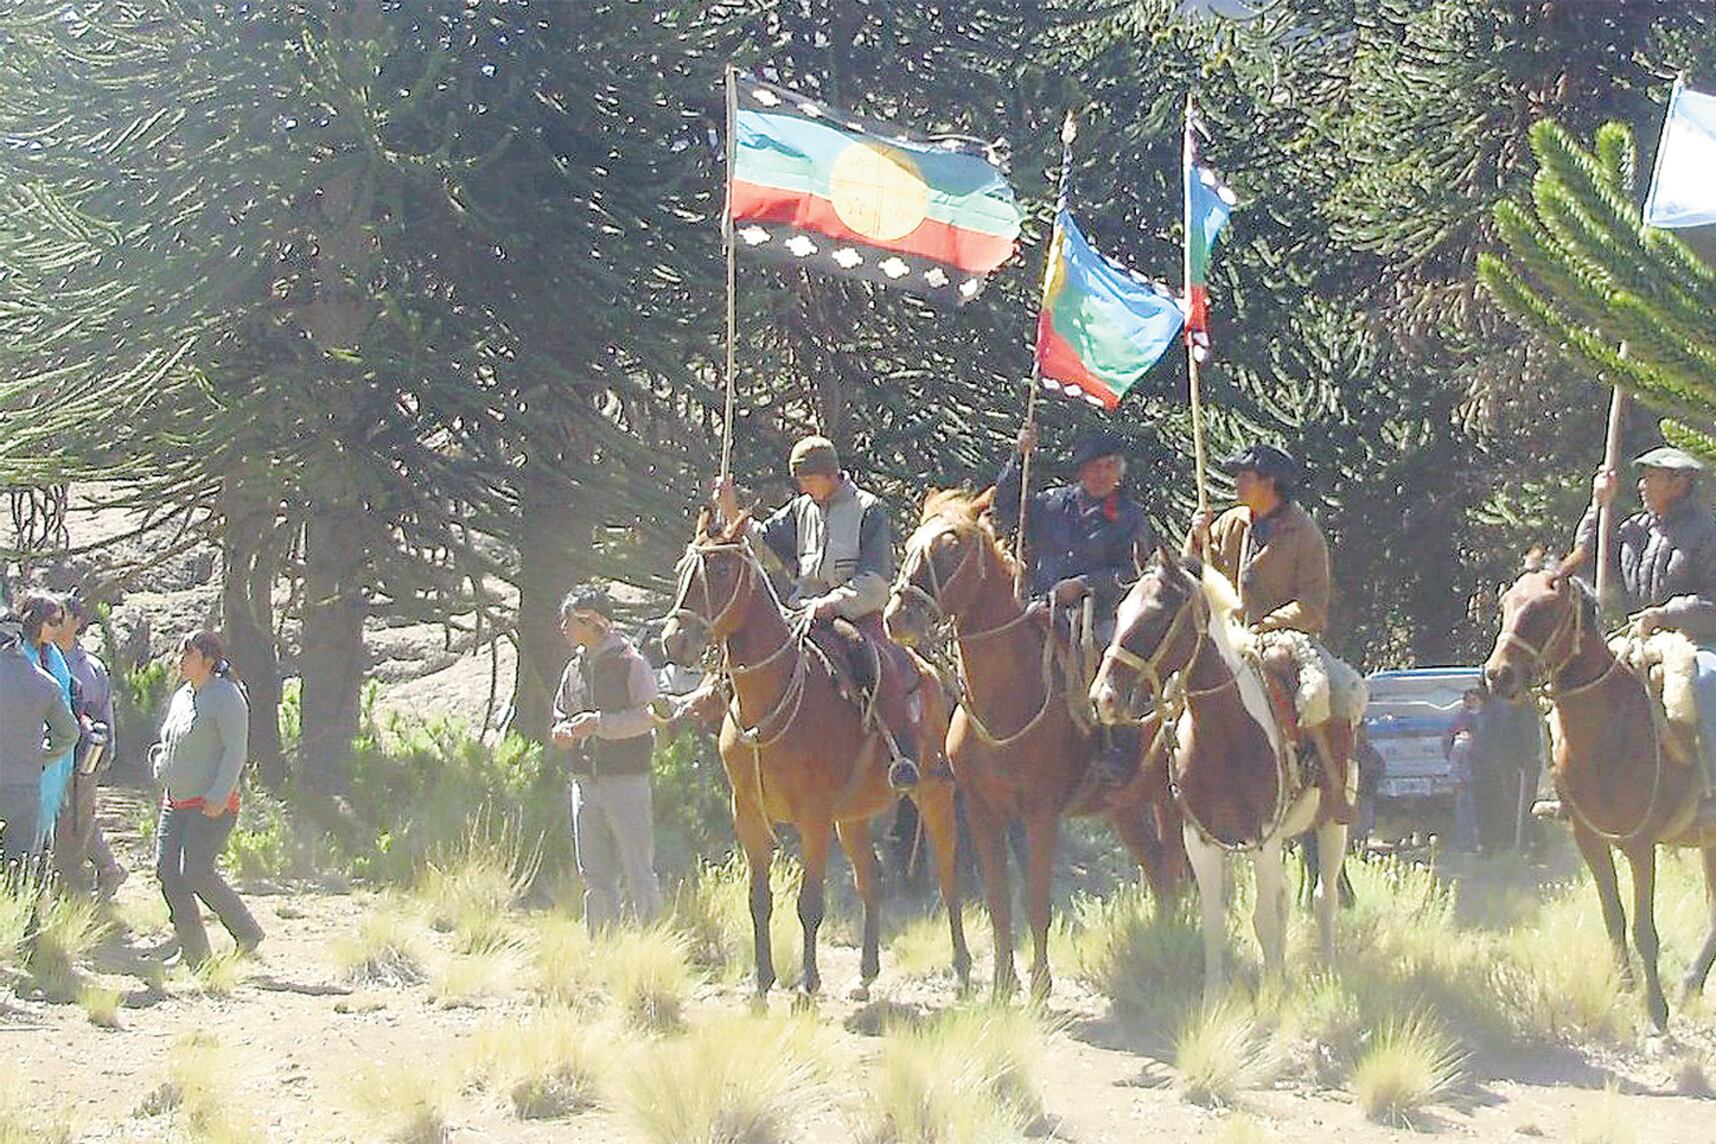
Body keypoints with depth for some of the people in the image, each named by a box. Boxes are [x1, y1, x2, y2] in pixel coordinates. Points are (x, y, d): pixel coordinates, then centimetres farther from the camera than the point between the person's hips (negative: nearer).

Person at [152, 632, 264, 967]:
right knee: (167, 870, -1)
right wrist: (160, 757, 9)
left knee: (196, 872, -15)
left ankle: (248, 935, 1)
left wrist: (219, 796, -22)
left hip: (212, 804, -9)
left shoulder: (227, 698, -10)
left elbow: (235, 751, -16)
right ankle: (192, 950, 5)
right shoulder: (181, 697, 16)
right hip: (176, 802, 9)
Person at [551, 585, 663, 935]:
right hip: (585, 783, 6)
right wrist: (563, 732, -2)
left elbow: (647, 716, -13)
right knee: (595, 877, 9)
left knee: (638, 872, -4)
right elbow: (560, 717, 22)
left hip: (626, 779, -6)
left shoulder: (630, 663, -6)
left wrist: (598, 723, -20)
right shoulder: (574, 669, 14)